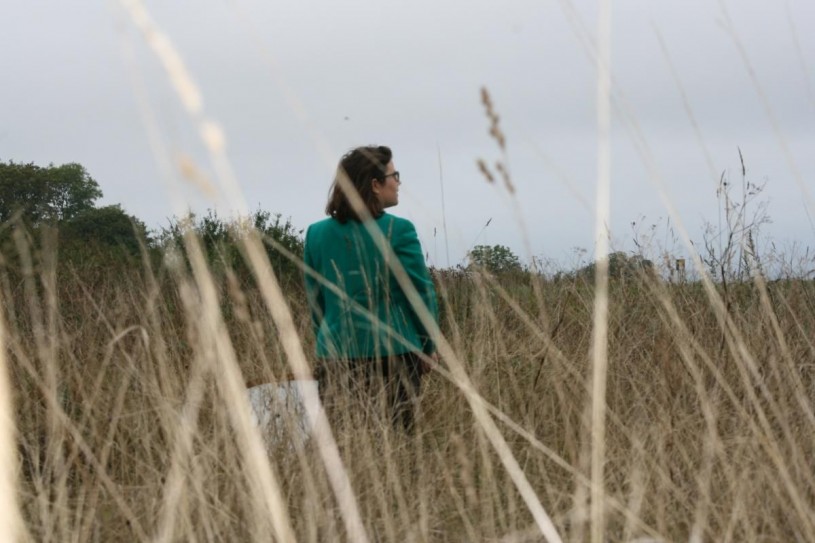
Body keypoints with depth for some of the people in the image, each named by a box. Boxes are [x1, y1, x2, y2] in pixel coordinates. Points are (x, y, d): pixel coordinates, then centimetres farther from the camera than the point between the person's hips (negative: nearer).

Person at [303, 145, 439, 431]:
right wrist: (429, 347, 8)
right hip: (392, 354, -4)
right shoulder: (398, 231, -8)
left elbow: (316, 300, 12)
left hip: (335, 357, 4)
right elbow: (421, 293, -4)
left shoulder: (317, 234, 5)